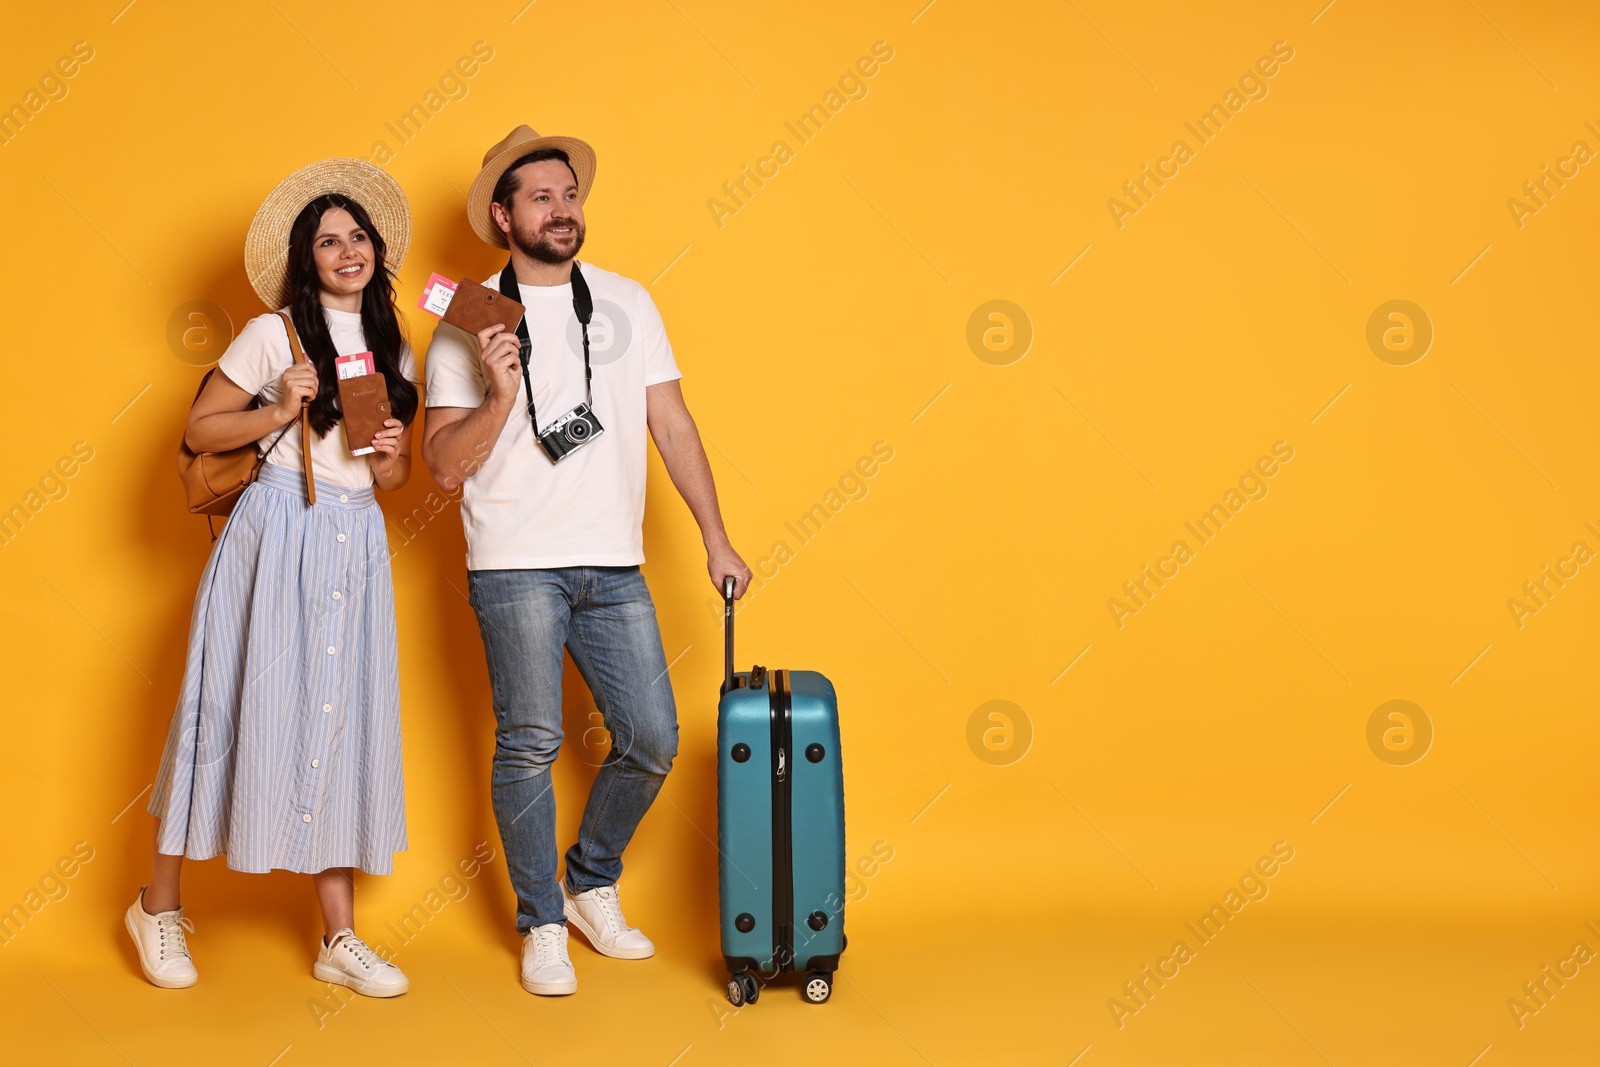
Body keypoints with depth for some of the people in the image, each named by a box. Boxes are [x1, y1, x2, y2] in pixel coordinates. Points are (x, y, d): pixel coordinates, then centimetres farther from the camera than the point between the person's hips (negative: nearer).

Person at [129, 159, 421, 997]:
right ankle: (159, 905, 18)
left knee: (340, 719, 3)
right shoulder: (273, 335, -1)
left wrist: (391, 454, -3)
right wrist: (279, 411, -13)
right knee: (238, 706, -1)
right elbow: (198, 431, 0)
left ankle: (339, 938, 8)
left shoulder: (395, 352, 14)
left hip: (357, 544, 5)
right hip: (276, 536, -4)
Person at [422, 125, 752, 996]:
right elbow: (444, 467, -4)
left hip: (614, 564, 4)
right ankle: (542, 923, 17)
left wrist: (715, 538, 8)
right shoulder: (467, 324, 0)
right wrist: (500, 396, -20)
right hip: (516, 564, -3)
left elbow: (672, 423, 11)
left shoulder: (627, 302, 10)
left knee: (652, 740, 3)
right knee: (530, 744, -2)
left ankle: (592, 884, 28)